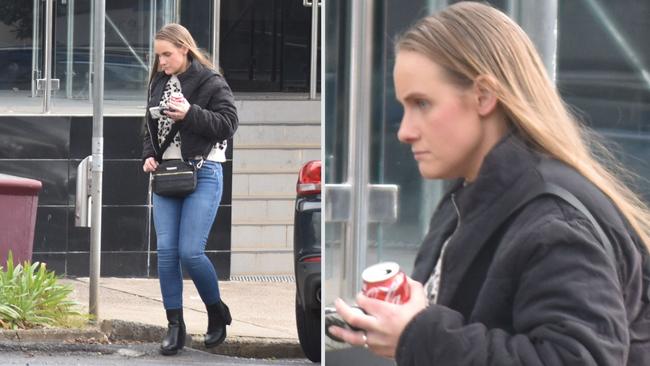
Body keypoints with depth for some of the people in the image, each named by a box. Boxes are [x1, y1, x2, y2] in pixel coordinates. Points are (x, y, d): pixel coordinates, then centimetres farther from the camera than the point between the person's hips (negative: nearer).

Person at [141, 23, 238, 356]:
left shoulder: (210, 83, -5)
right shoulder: (159, 84, 13)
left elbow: (228, 124, -11)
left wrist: (190, 114, -20)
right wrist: (149, 156, 6)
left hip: (202, 174, -6)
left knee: (190, 252, -12)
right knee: (166, 251, -2)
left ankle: (217, 312, 13)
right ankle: (175, 327, 4)